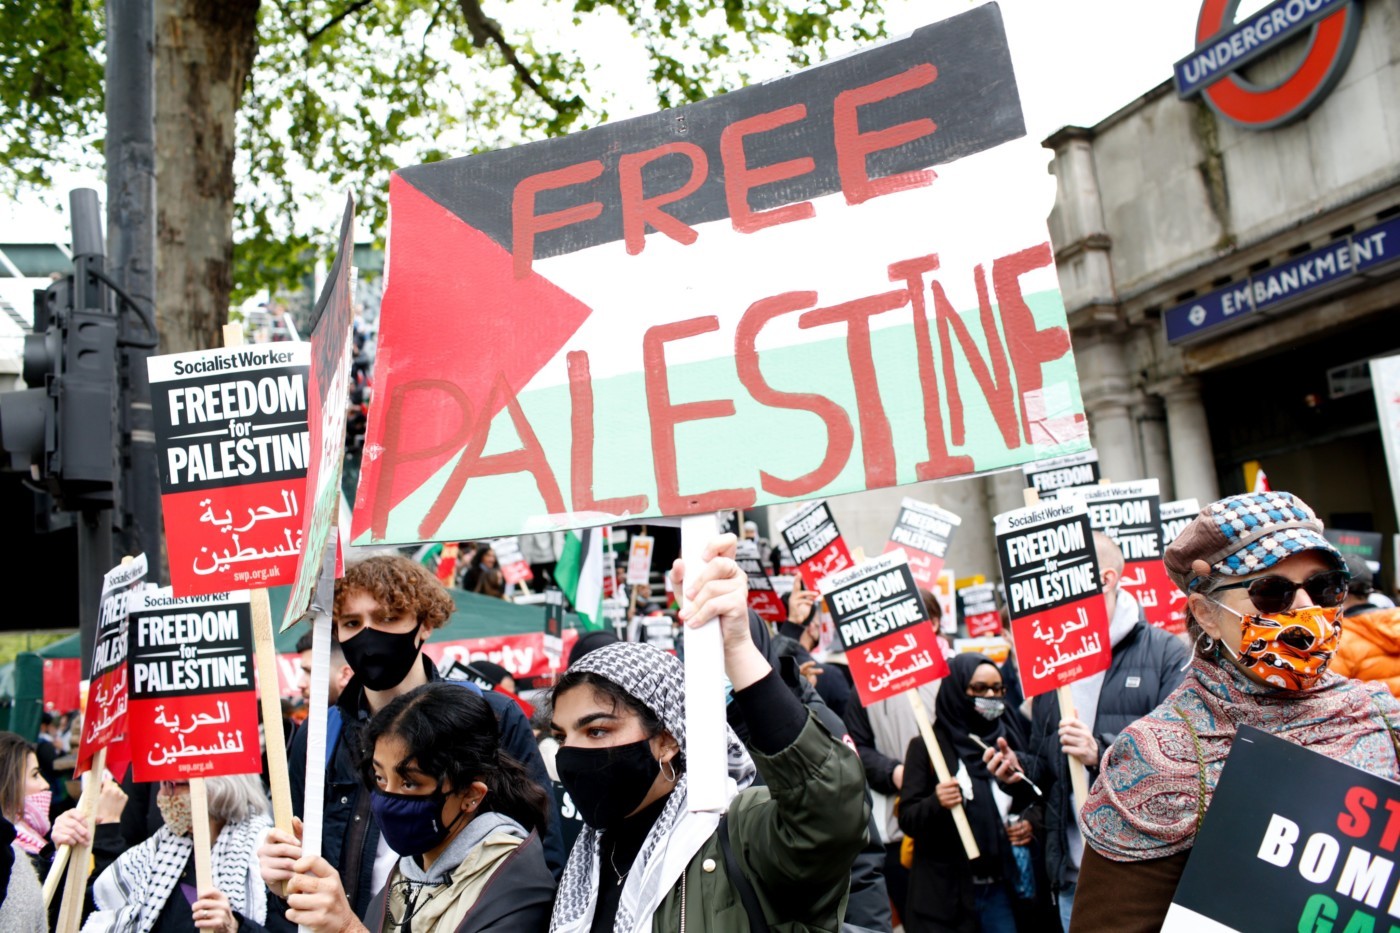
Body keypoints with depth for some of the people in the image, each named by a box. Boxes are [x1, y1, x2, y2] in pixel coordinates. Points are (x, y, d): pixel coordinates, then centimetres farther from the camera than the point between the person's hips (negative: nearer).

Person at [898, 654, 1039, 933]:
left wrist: (1031, 824, -7)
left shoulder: (1009, 739, 7)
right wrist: (936, 803, -26)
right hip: (946, 892, -3)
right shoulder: (927, 746, -4)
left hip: (1002, 886, 4)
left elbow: (1032, 801, 14)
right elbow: (906, 818, -8)